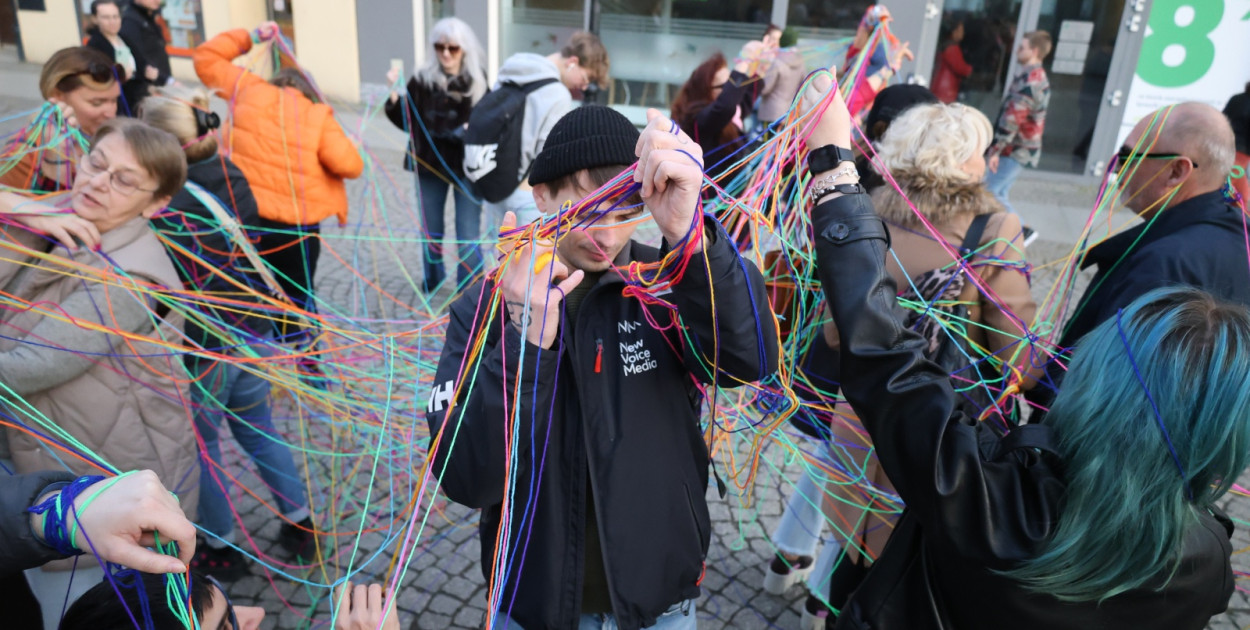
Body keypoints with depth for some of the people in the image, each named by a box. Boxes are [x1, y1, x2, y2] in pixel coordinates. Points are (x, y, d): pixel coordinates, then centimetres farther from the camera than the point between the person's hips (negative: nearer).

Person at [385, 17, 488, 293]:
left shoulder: (478, 82, -4)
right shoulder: (423, 80, -3)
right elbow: (406, 122, 0)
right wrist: (394, 94, -16)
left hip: (468, 167, -2)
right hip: (430, 165, 2)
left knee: (468, 235, 0)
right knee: (430, 230, 17)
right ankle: (432, 278, 40)